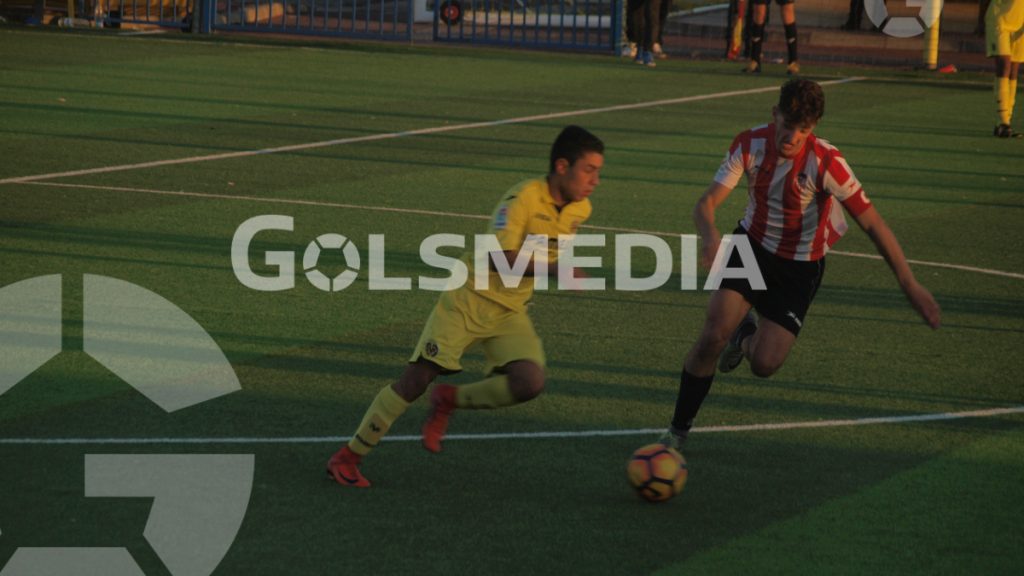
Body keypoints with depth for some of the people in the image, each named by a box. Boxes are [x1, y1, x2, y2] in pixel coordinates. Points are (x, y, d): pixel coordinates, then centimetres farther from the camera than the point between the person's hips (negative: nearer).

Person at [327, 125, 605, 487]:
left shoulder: (579, 210, -1)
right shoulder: (525, 198, -23)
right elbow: (499, 257, -36)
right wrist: (552, 268, -44)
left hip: (510, 313, 6)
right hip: (470, 298, -6)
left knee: (529, 382, -19)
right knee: (417, 378, -8)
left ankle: (449, 401, 6)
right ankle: (348, 457, 6)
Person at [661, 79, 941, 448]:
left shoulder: (826, 163, -26)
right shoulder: (750, 144, -17)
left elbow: (872, 223, -23)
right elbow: (707, 202, -21)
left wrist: (910, 284, -27)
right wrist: (710, 235, -45)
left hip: (799, 267, -2)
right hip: (752, 243, 2)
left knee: (764, 364, -10)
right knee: (713, 336, -15)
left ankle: (747, 336, 30)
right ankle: (678, 430, 5)